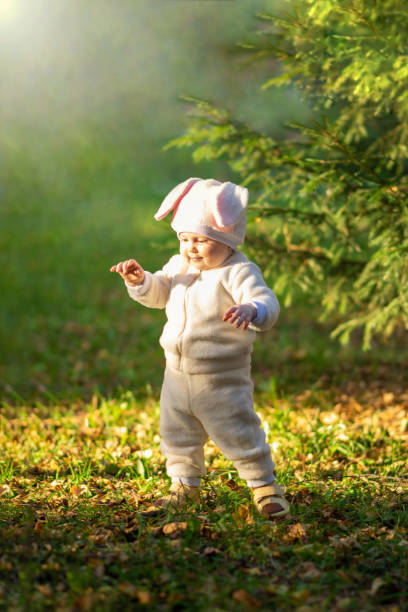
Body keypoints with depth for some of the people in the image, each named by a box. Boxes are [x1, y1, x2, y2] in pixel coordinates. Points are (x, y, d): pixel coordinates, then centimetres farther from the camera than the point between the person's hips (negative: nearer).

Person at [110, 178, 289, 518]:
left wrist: (252, 311, -54)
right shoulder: (179, 266, 5)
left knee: (239, 434, 0)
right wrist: (140, 281, -4)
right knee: (177, 435, 17)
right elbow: (159, 293, 17)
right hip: (178, 374, 7)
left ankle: (265, 486, 18)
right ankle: (185, 484, 36)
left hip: (222, 379, -7)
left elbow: (267, 304, -30)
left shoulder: (239, 272, -18)